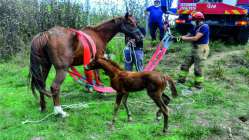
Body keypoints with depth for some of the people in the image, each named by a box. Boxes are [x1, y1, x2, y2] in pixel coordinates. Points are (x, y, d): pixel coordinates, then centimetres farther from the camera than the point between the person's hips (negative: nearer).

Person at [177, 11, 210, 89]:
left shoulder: (204, 27, -16)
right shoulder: (196, 27, 12)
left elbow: (195, 38, -24)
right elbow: (189, 35, 10)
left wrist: (184, 38, -13)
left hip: (201, 50, -9)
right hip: (195, 49, 9)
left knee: (198, 68, -4)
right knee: (185, 64, 11)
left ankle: (198, 84, 9)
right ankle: (181, 80, 23)